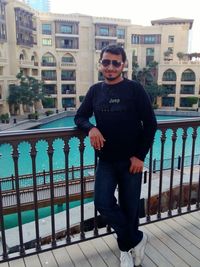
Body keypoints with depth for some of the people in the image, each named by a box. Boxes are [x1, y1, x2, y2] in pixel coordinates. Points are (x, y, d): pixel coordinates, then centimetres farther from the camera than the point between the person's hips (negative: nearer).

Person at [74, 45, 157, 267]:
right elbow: (79, 117, 10)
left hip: (130, 160, -3)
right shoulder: (95, 90, 5)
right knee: (103, 204, -7)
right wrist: (91, 128, -14)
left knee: (129, 207, 7)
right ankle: (137, 240, 17)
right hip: (106, 161, 3)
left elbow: (150, 124, -6)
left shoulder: (135, 89, -7)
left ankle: (126, 248, 34)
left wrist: (140, 155, -11)